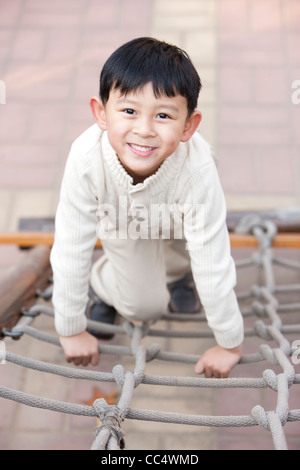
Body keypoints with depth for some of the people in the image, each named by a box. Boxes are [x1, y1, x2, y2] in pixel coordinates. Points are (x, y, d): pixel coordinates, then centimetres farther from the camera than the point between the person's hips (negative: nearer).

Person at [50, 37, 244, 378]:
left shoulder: (197, 168, -44)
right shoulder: (86, 159, -42)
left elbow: (213, 265, -33)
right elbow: (71, 252, -28)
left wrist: (230, 345, -20)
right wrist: (71, 331, -16)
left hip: (176, 220, 2)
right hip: (121, 222, -2)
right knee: (142, 307, -6)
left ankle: (177, 273, 16)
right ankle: (102, 281, 26)